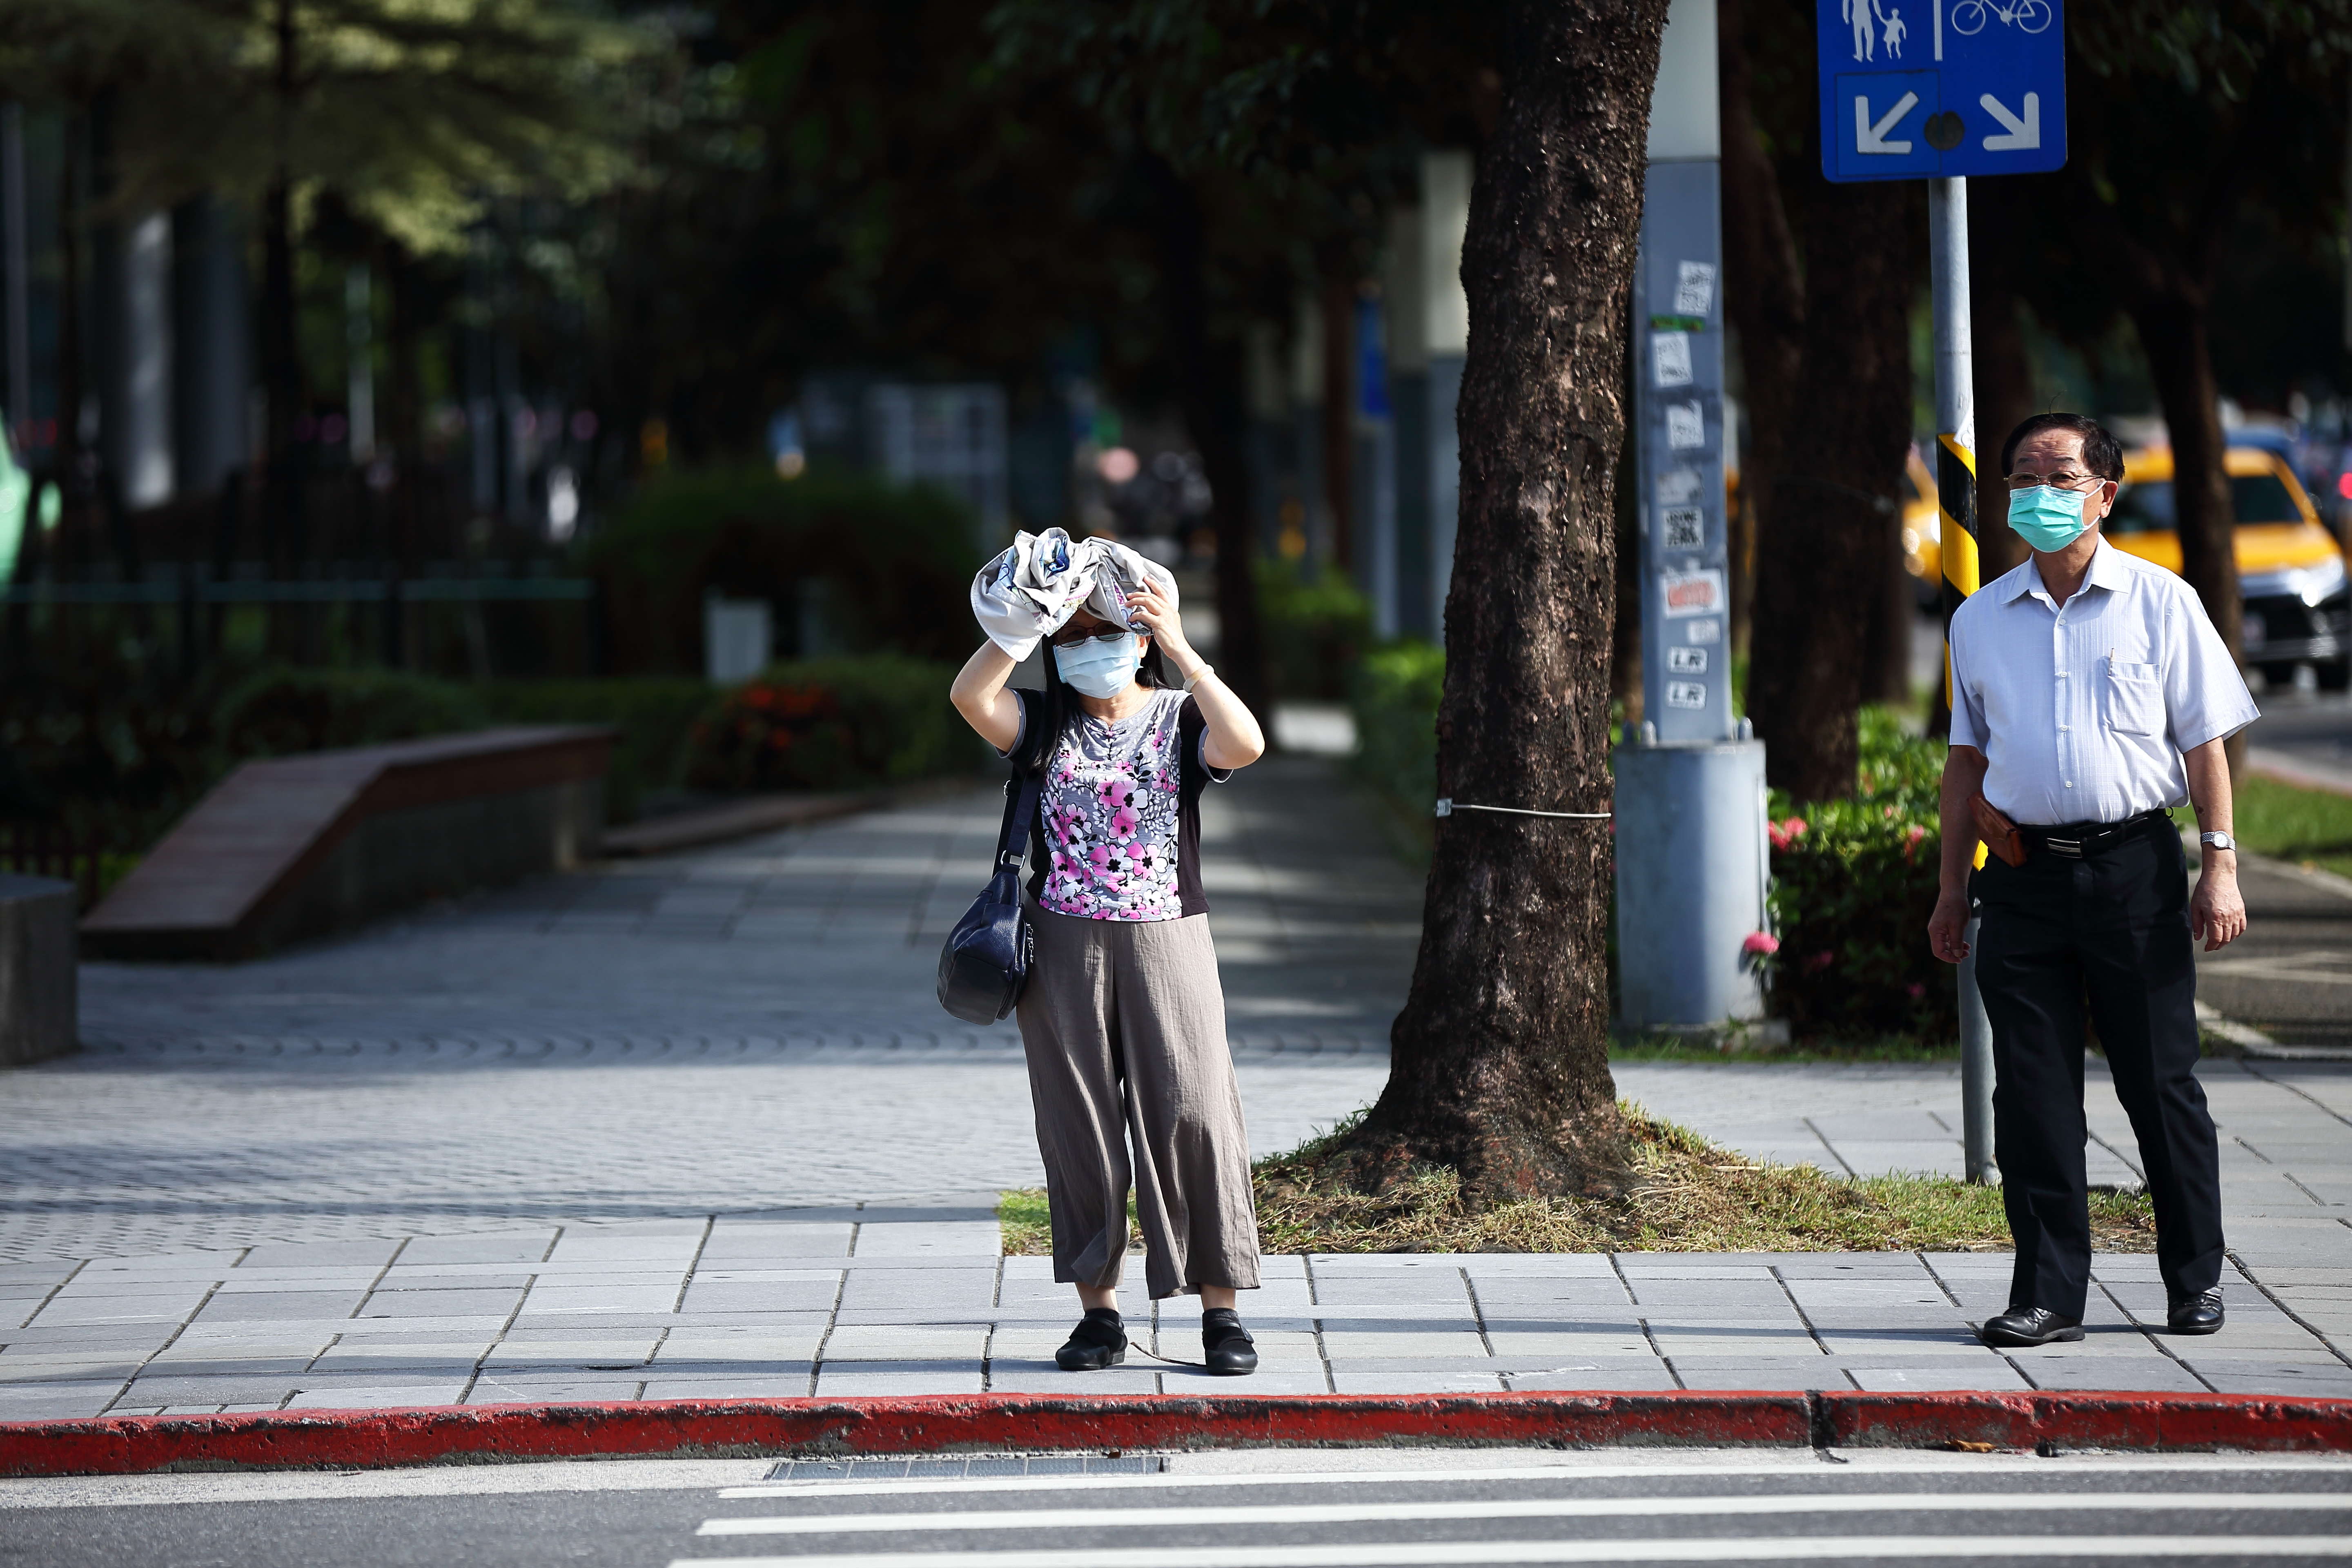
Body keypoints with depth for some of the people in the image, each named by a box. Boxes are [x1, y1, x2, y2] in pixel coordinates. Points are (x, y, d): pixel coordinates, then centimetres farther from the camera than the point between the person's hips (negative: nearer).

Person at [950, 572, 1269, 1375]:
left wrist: (1180, 650, -19)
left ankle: (1221, 1311, -2)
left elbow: (1245, 744, -18)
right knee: (1079, 1124, 3)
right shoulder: (1047, 722, 8)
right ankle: (1098, 1311, 11)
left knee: (1192, 1113, -7)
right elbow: (971, 696, -11)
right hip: (1065, 947, 2)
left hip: (1165, 940, -2)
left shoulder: (1180, 719, 4)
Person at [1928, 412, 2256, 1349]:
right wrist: (1954, 886, 13)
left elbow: (2205, 741, 3)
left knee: (2160, 1081, 1)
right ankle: (2048, 1293, 5)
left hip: (2133, 866, -2)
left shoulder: (2159, 603, 3)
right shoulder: (1980, 621, 11)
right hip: (2023, 874, 2)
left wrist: (2220, 866, -5)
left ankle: (2196, 1281, 14)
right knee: (2032, 1091, -1)